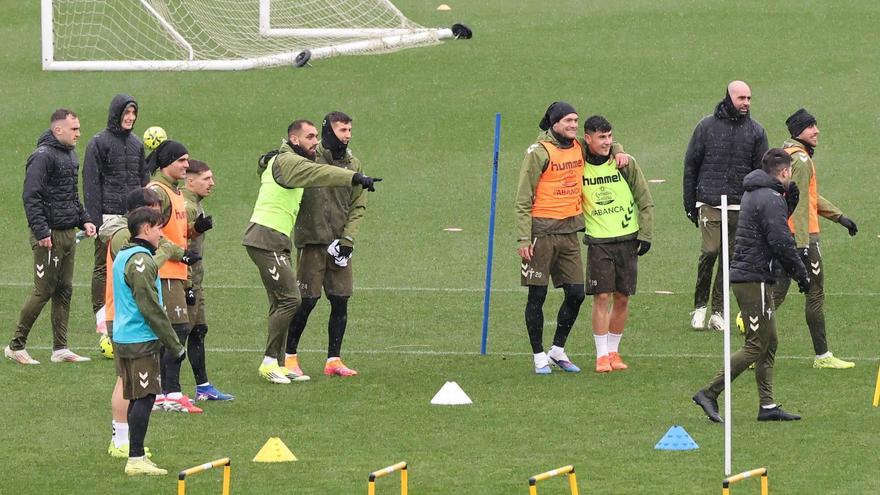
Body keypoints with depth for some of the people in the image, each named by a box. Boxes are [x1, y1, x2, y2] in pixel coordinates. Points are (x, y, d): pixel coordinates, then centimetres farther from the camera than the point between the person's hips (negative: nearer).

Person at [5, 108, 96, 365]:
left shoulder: (70, 155, 14)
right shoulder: (42, 156, -14)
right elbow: (31, 197, -19)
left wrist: (84, 220, 13)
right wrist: (41, 232, -22)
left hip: (68, 233, 9)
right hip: (49, 236, -9)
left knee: (64, 291, 9)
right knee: (43, 291, -5)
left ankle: (60, 348, 14)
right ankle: (16, 346, 4)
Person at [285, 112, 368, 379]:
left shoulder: (353, 164, 10)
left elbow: (358, 206, 9)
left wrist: (347, 240, -2)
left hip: (339, 244, 5)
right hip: (311, 240, -5)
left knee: (341, 301, 3)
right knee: (306, 301, -6)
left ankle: (334, 360, 12)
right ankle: (289, 357, 7)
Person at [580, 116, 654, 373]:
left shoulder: (625, 164, -1)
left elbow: (645, 202, 4)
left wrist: (645, 235, -1)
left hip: (627, 239, 1)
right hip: (598, 242, -1)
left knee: (622, 298, 4)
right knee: (601, 296, -7)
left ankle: (613, 351, 17)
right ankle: (602, 355, 0)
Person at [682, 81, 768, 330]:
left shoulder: (755, 131, 8)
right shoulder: (706, 127, 4)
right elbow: (691, 166, 8)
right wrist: (690, 205, 5)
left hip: (741, 207, 2)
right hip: (709, 204, -2)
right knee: (710, 251, -15)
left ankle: (717, 312, 10)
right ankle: (700, 305, 1)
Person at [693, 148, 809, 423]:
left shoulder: (753, 194, 15)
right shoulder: (771, 199, -15)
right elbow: (781, 242, -20)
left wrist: (790, 201, 14)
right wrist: (801, 274, -10)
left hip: (744, 274, 10)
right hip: (754, 278, -10)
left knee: (769, 342, 13)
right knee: (756, 346, -7)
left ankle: (768, 405, 13)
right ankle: (709, 393, -8)